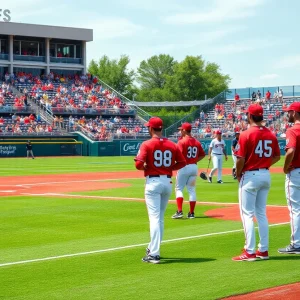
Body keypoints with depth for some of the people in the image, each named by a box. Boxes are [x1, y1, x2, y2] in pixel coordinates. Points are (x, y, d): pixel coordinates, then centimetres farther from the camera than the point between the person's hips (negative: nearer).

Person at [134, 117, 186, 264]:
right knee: (160, 217, 18)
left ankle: (154, 254, -12)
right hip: (168, 182, 5)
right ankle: (153, 248, 29)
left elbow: (139, 164, -17)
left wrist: (145, 167, 4)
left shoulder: (147, 144, -10)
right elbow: (182, 162, 7)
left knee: (154, 217, -7)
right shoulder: (172, 145, 5)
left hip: (153, 182, -5)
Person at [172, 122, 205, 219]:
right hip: (194, 167, 6)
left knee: (178, 189, 2)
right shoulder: (196, 142, 9)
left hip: (184, 167, -6)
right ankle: (191, 213, 12)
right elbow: (202, 154, 15)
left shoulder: (182, 141, -12)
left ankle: (179, 211, -11)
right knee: (192, 190, 11)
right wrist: (195, 161, 13)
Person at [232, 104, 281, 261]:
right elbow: (277, 156, 9)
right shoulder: (270, 134, 4)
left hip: (250, 176, -6)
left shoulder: (246, 134, -14)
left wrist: (238, 174, -1)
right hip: (266, 175, 6)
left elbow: (241, 159, -16)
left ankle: (250, 252, -5)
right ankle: (263, 250, 16)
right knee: (261, 213, 14)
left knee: (247, 214, -2)